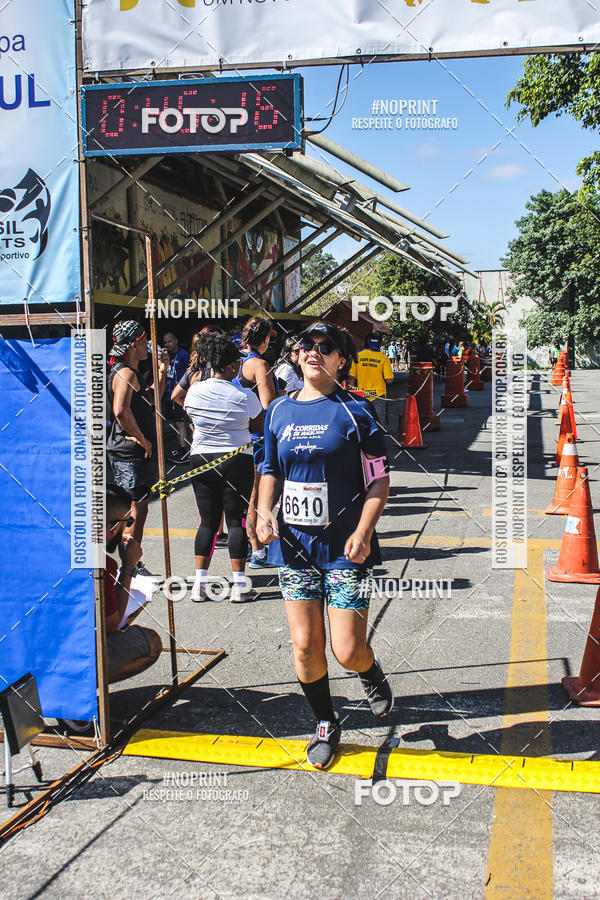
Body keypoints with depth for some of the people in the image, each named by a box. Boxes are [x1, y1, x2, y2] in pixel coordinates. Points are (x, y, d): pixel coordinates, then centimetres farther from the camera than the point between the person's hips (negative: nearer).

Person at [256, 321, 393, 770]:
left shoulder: (356, 411, -4)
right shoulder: (279, 410, 7)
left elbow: (380, 480, -4)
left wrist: (363, 532, -17)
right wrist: (264, 511, 0)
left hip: (346, 548, -3)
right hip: (294, 545, 4)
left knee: (347, 650, -4)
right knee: (305, 647, 7)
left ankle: (372, 672, 33)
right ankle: (326, 725, 31)